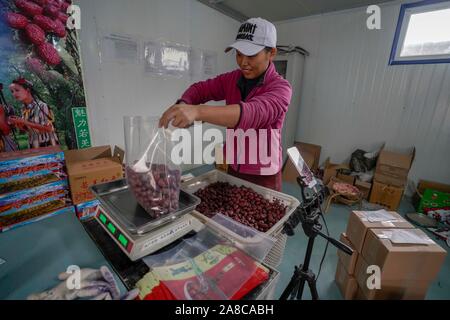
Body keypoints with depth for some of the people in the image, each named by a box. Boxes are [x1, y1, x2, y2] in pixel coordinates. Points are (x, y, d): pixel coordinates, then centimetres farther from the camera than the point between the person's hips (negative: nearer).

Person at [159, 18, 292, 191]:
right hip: (233, 169, 5)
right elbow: (201, 88, 1)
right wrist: (183, 105, -22)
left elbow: (254, 112, -35)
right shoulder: (232, 79, 1)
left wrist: (198, 111, -48)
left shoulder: (280, 87, -17)